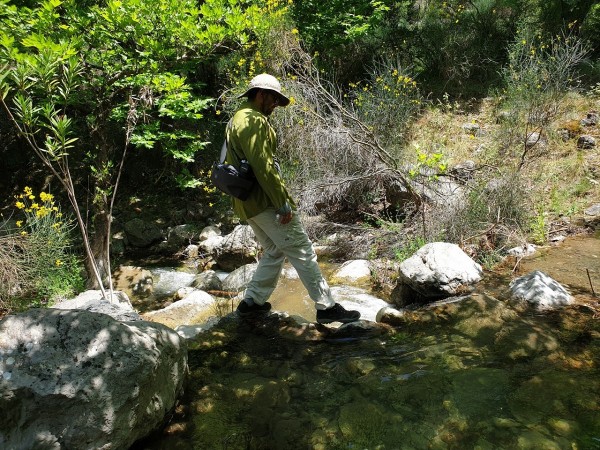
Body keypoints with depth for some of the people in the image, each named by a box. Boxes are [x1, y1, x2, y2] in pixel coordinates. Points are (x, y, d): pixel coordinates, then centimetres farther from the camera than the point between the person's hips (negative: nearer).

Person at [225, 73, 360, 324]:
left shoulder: (235, 121, 20)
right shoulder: (254, 121, -13)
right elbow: (263, 166, -22)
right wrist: (283, 204, -20)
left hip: (246, 203, 10)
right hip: (265, 200, -10)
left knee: (274, 252, 19)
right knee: (302, 252, -5)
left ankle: (251, 302, 23)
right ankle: (326, 307, -1)